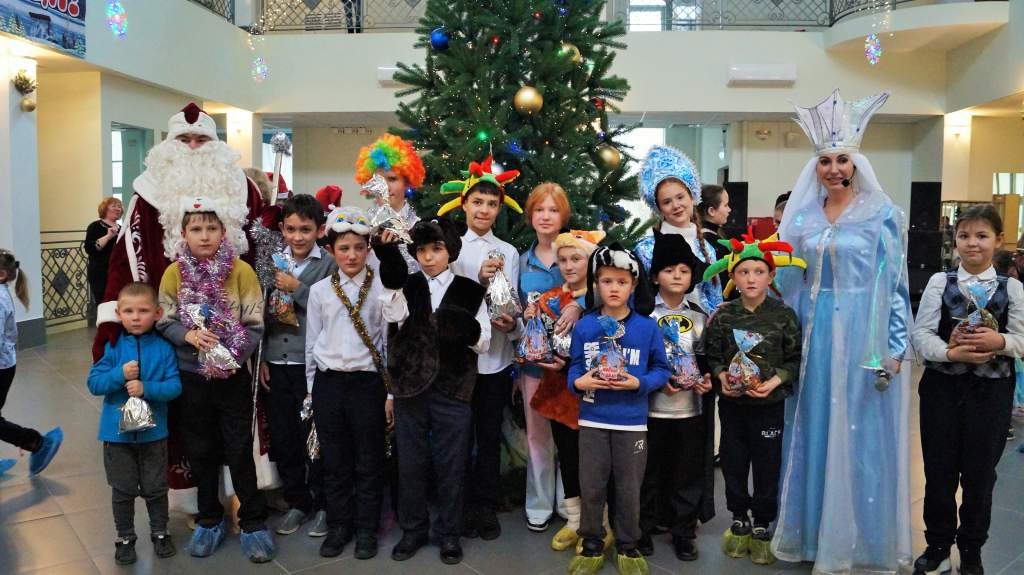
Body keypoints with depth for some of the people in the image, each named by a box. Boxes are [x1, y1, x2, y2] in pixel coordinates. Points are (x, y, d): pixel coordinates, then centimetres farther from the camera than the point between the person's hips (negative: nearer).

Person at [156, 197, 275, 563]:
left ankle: (253, 524, 17)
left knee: (240, 452, 3)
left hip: (233, 377, -2)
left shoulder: (242, 271, -8)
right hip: (190, 377, 2)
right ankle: (209, 521, 30)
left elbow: (254, 326, -8)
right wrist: (188, 334, -19)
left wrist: (231, 357, -21)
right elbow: (164, 322, 1)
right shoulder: (174, 273, -1)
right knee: (200, 452, 14)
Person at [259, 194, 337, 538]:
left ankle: (323, 504, 20)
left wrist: (297, 289, -15)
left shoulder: (329, 265, -5)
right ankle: (297, 501, 27)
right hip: (276, 364, 5)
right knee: (282, 438, 11)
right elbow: (262, 313, 12)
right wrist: (261, 358, 7)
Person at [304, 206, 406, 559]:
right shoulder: (320, 291, 4)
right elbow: (312, 343, 9)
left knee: (369, 461, 7)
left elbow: (389, 339, -1)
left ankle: (366, 530, 21)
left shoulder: (381, 286, -3)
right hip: (328, 383, 2)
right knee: (334, 461, 11)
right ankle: (338, 527, 25)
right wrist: (313, 391, 9)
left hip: (367, 382, -2)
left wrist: (389, 392, -2)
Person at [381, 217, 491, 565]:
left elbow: (484, 343, 1)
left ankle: (449, 534, 20)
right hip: (410, 386, 1)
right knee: (411, 463, 10)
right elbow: (393, 315, -14)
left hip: (453, 389, -1)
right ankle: (413, 530, 25)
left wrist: (468, 329, -20)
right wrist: (390, 279, -24)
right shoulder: (407, 288, 7)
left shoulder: (470, 291, 4)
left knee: (450, 465, 6)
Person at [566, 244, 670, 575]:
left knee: (629, 489, 11)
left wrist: (639, 383, -18)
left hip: (632, 422, -1)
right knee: (591, 487, 10)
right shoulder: (583, 327, -2)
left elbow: (662, 370, -2)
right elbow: (574, 367, 4)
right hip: (592, 421, 1)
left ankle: (628, 547, 30)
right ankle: (592, 545, 28)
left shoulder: (648, 327, -5)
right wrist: (578, 382, -17)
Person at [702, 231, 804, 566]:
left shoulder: (784, 316, -6)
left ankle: (762, 527, 26)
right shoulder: (723, 316, -2)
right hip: (732, 403, 2)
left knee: (767, 468, 7)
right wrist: (721, 375, -13)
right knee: (733, 463, 12)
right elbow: (712, 355, 4)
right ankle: (739, 521, 32)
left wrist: (774, 381, -17)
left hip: (769, 404, -1)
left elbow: (794, 359, -3)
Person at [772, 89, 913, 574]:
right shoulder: (803, 215, 8)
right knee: (812, 432, 10)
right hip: (813, 334, 4)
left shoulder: (882, 214, -4)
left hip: (862, 336, -4)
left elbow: (895, 285, -5)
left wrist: (895, 348, -9)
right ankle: (812, 530, 24)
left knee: (858, 437, 2)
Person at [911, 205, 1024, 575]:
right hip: (942, 387, 0)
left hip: (991, 390, 0)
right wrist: (951, 353, -22)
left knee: (980, 474, 10)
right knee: (938, 470, 9)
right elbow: (921, 333, -6)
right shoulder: (939, 282, 0)